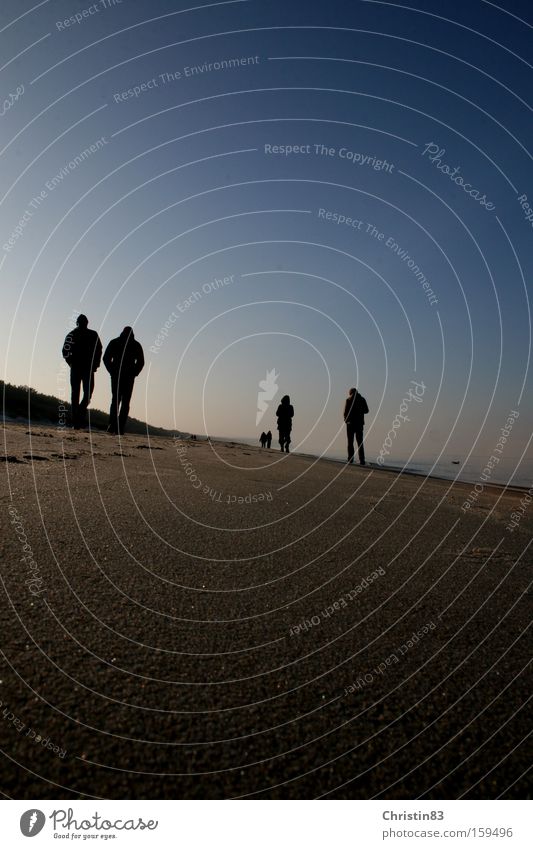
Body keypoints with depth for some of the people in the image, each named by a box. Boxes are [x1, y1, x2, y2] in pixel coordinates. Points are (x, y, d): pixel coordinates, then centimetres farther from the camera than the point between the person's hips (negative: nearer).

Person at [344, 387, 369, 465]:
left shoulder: (349, 400, -7)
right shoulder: (362, 399, 4)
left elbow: (346, 412, -11)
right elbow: (366, 410, 9)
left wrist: (346, 419, 6)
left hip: (351, 423, -3)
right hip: (360, 423, 3)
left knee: (350, 442, 6)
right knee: (360, 442, 6)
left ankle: (350, 459, 4)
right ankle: (362, 460, -1)